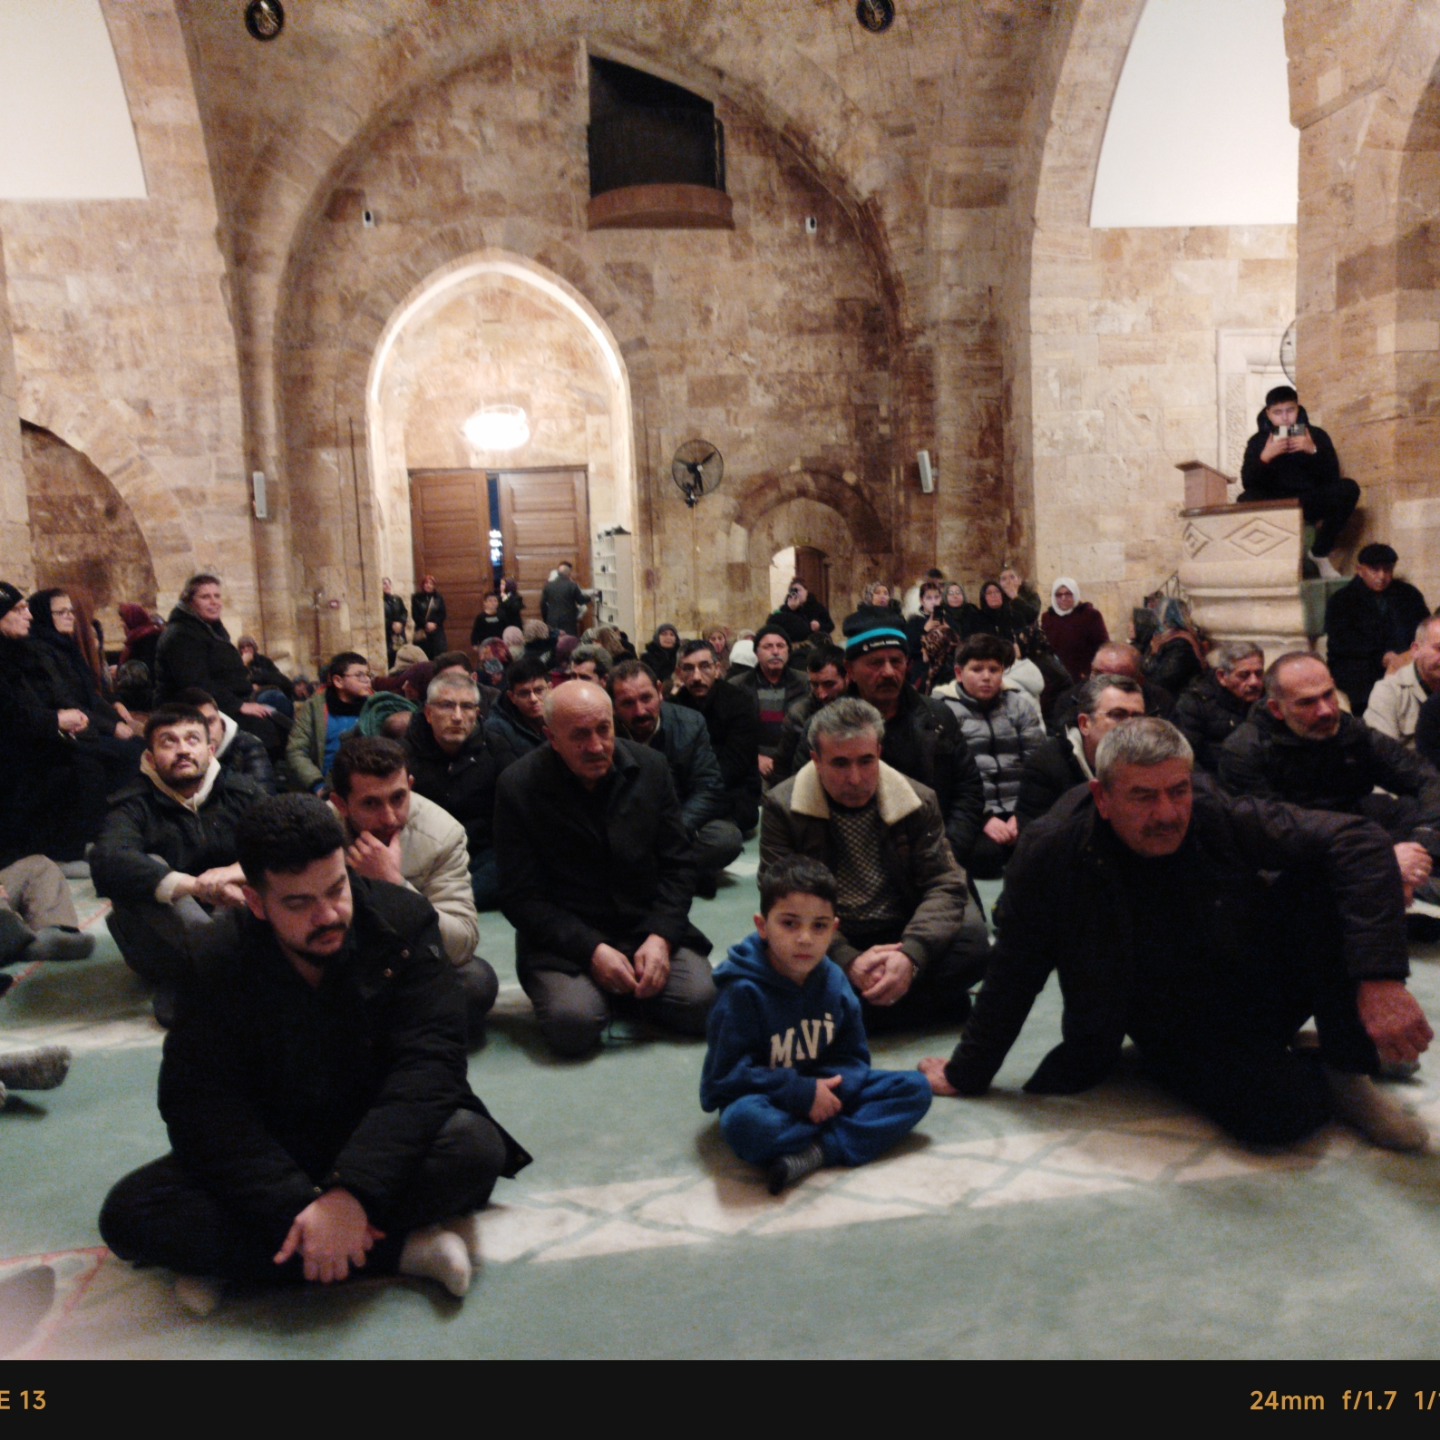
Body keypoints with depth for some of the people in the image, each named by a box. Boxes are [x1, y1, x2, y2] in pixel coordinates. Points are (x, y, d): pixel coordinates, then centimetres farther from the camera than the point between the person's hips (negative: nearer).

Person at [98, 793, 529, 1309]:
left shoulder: (402, 923, -14)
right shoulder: (216, 960, -13)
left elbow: (429, 1062, -21)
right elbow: (198, 1102, -17)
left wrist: (351, 1190, -35)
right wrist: (298, 1207, -31)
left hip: (378, 1145, -1)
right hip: (270, 1155, 2)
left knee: (475, 1146, -31)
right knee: (129, 1214, -24)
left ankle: (230, 1256, -21)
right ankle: (400, 1249, -24)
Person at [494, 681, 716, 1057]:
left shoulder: (650, 767, 1)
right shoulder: (518, 786, -8)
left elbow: (678, 864, 5)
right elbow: (521, 897, -8)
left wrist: (660, 937, -11)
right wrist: (592, 951, -19)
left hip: (649, 927, 3)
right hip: (564, 939, -2)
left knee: (701, 1003, -20)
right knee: (572, 1024, -29)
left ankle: (626, 993, 11)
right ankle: (603, 993, 6)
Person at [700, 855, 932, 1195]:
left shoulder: (833, 980, -1)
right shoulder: (742, 992, -18)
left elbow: (853, 1055, 5)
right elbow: (726, 1075, -18)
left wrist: (834, 1085, -19)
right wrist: (804, 1093, -23)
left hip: (824, 1091, 6)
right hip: (767, 1102, -5)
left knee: (915, 1088, -9)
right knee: (744, 1122, -41)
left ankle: (818, 1150, -22)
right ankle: (845, 1136, -17)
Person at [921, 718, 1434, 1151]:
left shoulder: (1221, 817, -20)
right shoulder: (1050, 855, -21)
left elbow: (1356, 842, -24)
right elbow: (1013, 974, -10)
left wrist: (1380, 977, -37)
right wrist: (967, 1073, -1)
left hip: (1263, 985, 2)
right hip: (1179, 1034, -2)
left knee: (1327, 884, -25)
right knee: (1277, 1109, -34)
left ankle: (1350, 1068, -9)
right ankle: (1327, 1083, 3)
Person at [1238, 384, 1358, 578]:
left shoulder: (1316, 435, 4)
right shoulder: (1257, 441, 2)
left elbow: (1332, 477, -6)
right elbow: (1247, 483, -9)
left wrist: (1313, 451, -20)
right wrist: (1264, 457, -24)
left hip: (1310, 503, 1)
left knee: (1348, 489, -25)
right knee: (1245, 501, -33)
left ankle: (1320, 553, -7)